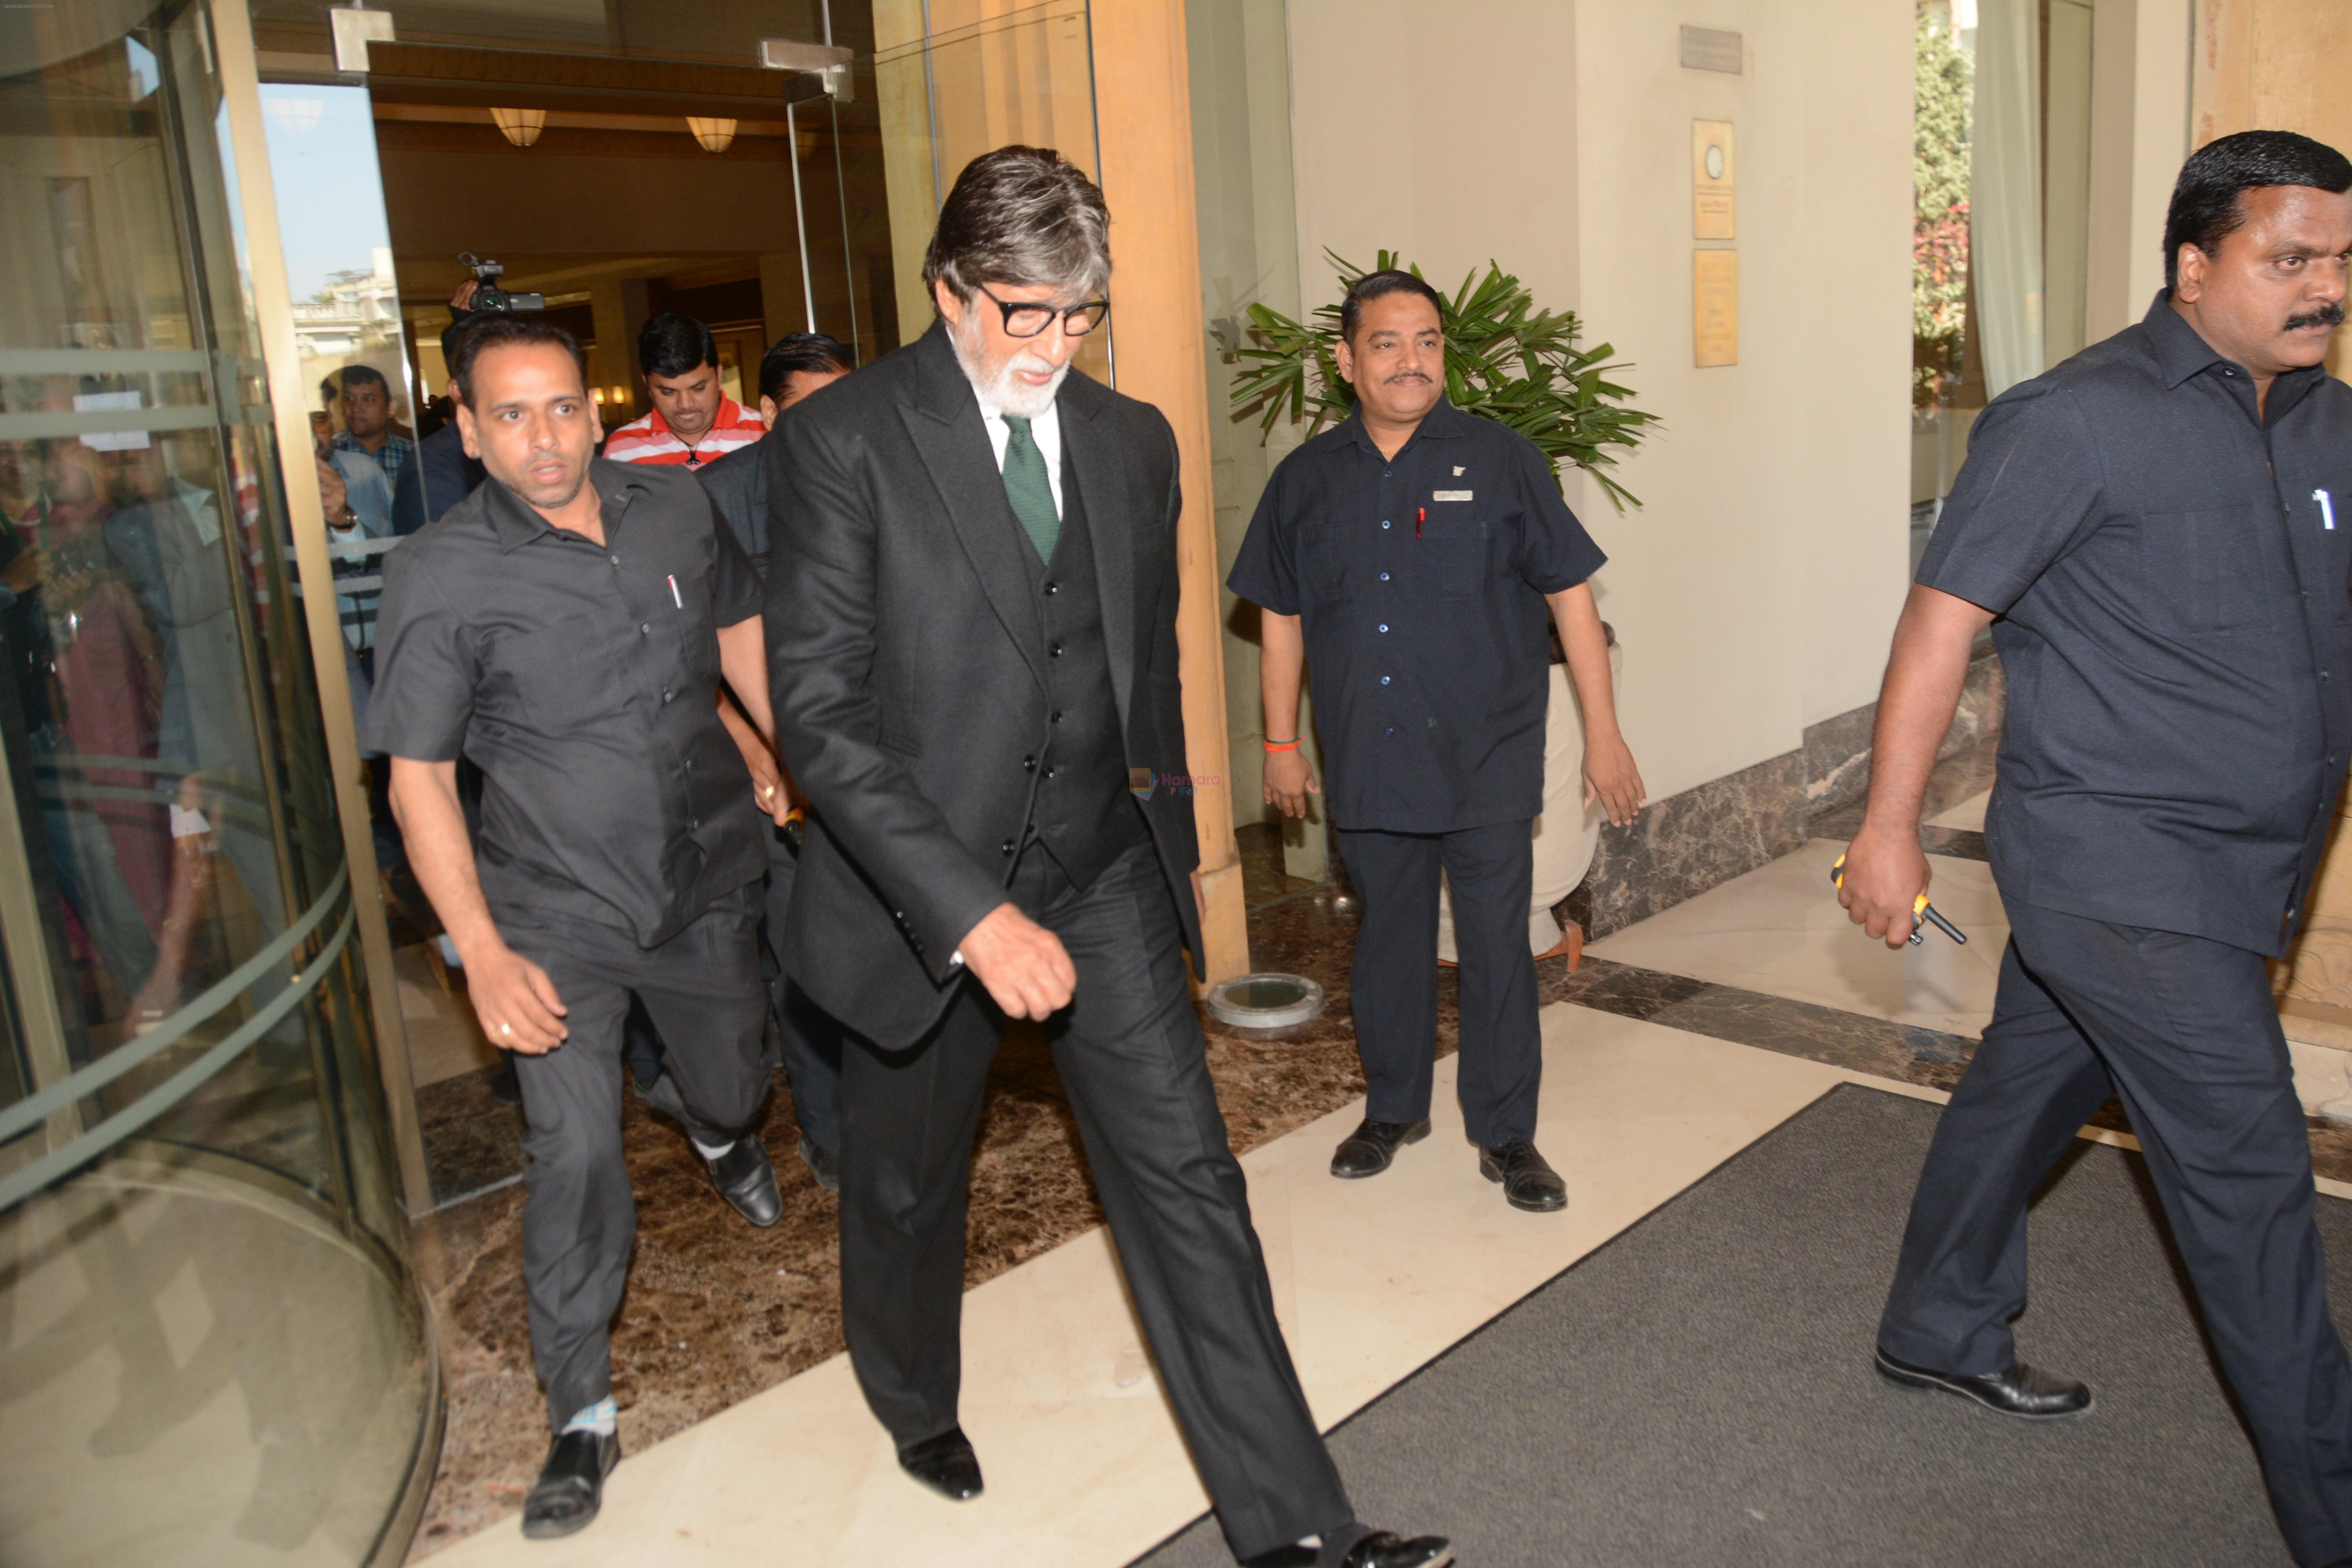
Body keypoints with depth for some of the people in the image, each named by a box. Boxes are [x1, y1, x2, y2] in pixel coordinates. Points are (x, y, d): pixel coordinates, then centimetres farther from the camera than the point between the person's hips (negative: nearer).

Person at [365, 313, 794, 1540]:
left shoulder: (676, 511, -4)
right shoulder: (440, 577, -15)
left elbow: (742, 634, 13)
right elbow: (418, 779, -12)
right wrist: (486, 957, -18)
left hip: (710, 878, 4)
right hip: (559, 913, -4)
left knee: (732, 1077, 22)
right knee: (574, 1154, -5)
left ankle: (723, 1133, 62)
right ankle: (581, 1412, 14)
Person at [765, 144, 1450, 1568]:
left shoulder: (1134, 440, 5)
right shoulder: (842, 441, -12)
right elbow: (819, 707, -19)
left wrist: (1173, 847, 19)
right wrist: (971, 910, -27)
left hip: (1103, 876, 3)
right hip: (918, 888, -3)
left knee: (1188, 1179, 0)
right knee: (909, 1183, 18)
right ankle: (918, 1403, 49)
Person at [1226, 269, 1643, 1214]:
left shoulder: (1501, 462, -3)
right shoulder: (1306, 480, 5)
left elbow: (1572, 598, -1)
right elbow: (1282, 620, 12)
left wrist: (1604, 736, -3)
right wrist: (1280, 746, 12)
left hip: (1488, 763, -2)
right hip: (1368, 765, 3)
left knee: (1496, 949, 3)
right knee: (1388, 941, 15)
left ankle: (1506, 1134, 20)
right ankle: (1393, 1109, 33)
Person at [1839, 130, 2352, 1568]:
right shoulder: (2079, 422, -14)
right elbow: (1943, 622, -14)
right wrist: (1890, 829, -13)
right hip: (2118, 865, -7)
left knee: (2031, 1087, 19)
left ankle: (1944, 1333, 38)